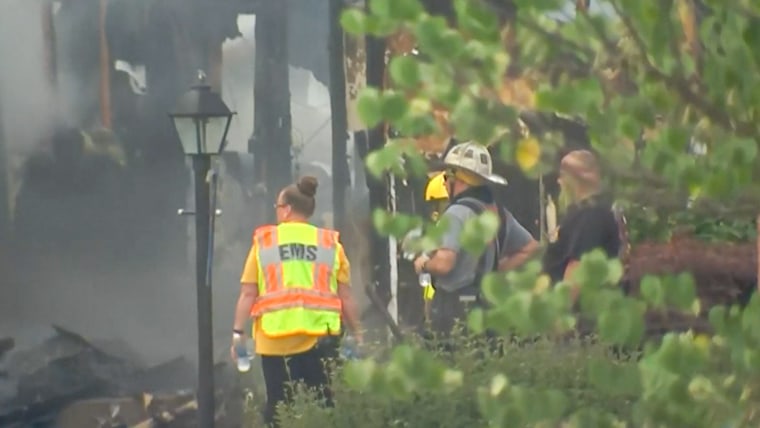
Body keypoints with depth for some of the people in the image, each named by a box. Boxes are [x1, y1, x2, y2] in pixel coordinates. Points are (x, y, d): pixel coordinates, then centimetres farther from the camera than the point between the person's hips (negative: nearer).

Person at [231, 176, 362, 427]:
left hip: (275, 339, 0)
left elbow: (248, 293, 1)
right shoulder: (330, 243, 6)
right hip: (319, 337, 0)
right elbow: (345, 296, 4)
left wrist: (238, 331, 6)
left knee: (279, 407, 7)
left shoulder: (264, 241, 5)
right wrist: (357, 333, 13)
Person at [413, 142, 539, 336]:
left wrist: (423, 264, -5)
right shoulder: (497, 212, 11)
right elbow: (530, 248, 22)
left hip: (455, 307, -9)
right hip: (489, 304, 9)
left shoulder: (457, 213, -15)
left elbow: (443, 263, -26)